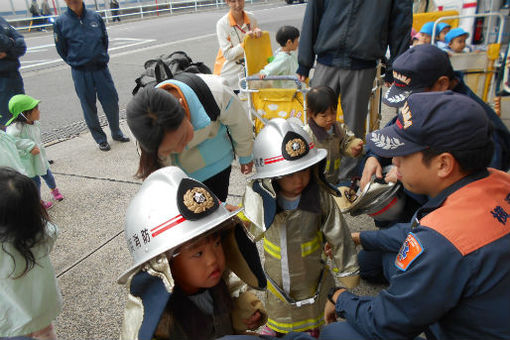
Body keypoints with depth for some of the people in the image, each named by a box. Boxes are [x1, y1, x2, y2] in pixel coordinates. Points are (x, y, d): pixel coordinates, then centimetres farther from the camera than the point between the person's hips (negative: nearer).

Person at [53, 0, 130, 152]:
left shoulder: (95, 17, 1)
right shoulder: (60, 22, -4)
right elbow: (62, 50, 5)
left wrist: (101, 58, 13)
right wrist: (77, 63, 9)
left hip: (101, 68, 2)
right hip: (81, 73, -1)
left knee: (111, 102, 6)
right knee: (89, 107, 6)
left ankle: (116, 133, 28)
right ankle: (100, 139, 20)